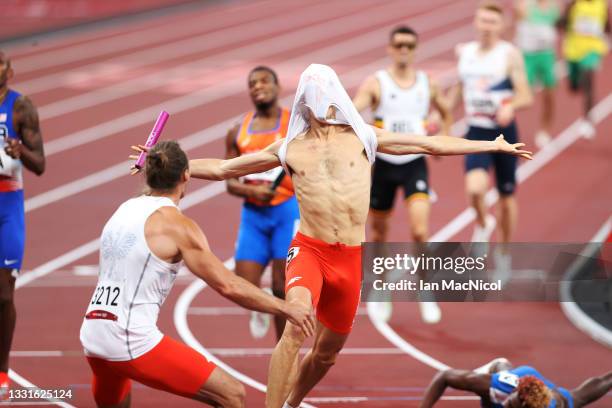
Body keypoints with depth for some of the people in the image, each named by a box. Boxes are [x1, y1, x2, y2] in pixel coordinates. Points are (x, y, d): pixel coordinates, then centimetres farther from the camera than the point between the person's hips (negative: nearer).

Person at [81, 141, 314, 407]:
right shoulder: (176, 225, -8)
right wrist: (285, 308, -1)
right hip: (133, 344, -8)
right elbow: (227, 285, -9)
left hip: (92, 336, 8)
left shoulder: (125, 209, 12)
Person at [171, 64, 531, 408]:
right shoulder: (289, 149, 7)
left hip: (351, 258, 3)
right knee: (296, 328, -29)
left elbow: (432, 144, 11)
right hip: (309, 250, -3)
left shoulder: (362, 137, 8)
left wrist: (493, 145, 13)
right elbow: (220, 169, 12)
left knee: (328, 351, 13)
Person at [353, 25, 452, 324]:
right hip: (383, 165, 0)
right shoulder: (376, 83, -5)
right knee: (379, 232, 12)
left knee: (420, 231, -16)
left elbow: (446, 113, 22)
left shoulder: (427, 84, 4)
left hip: (415, 165, 0)